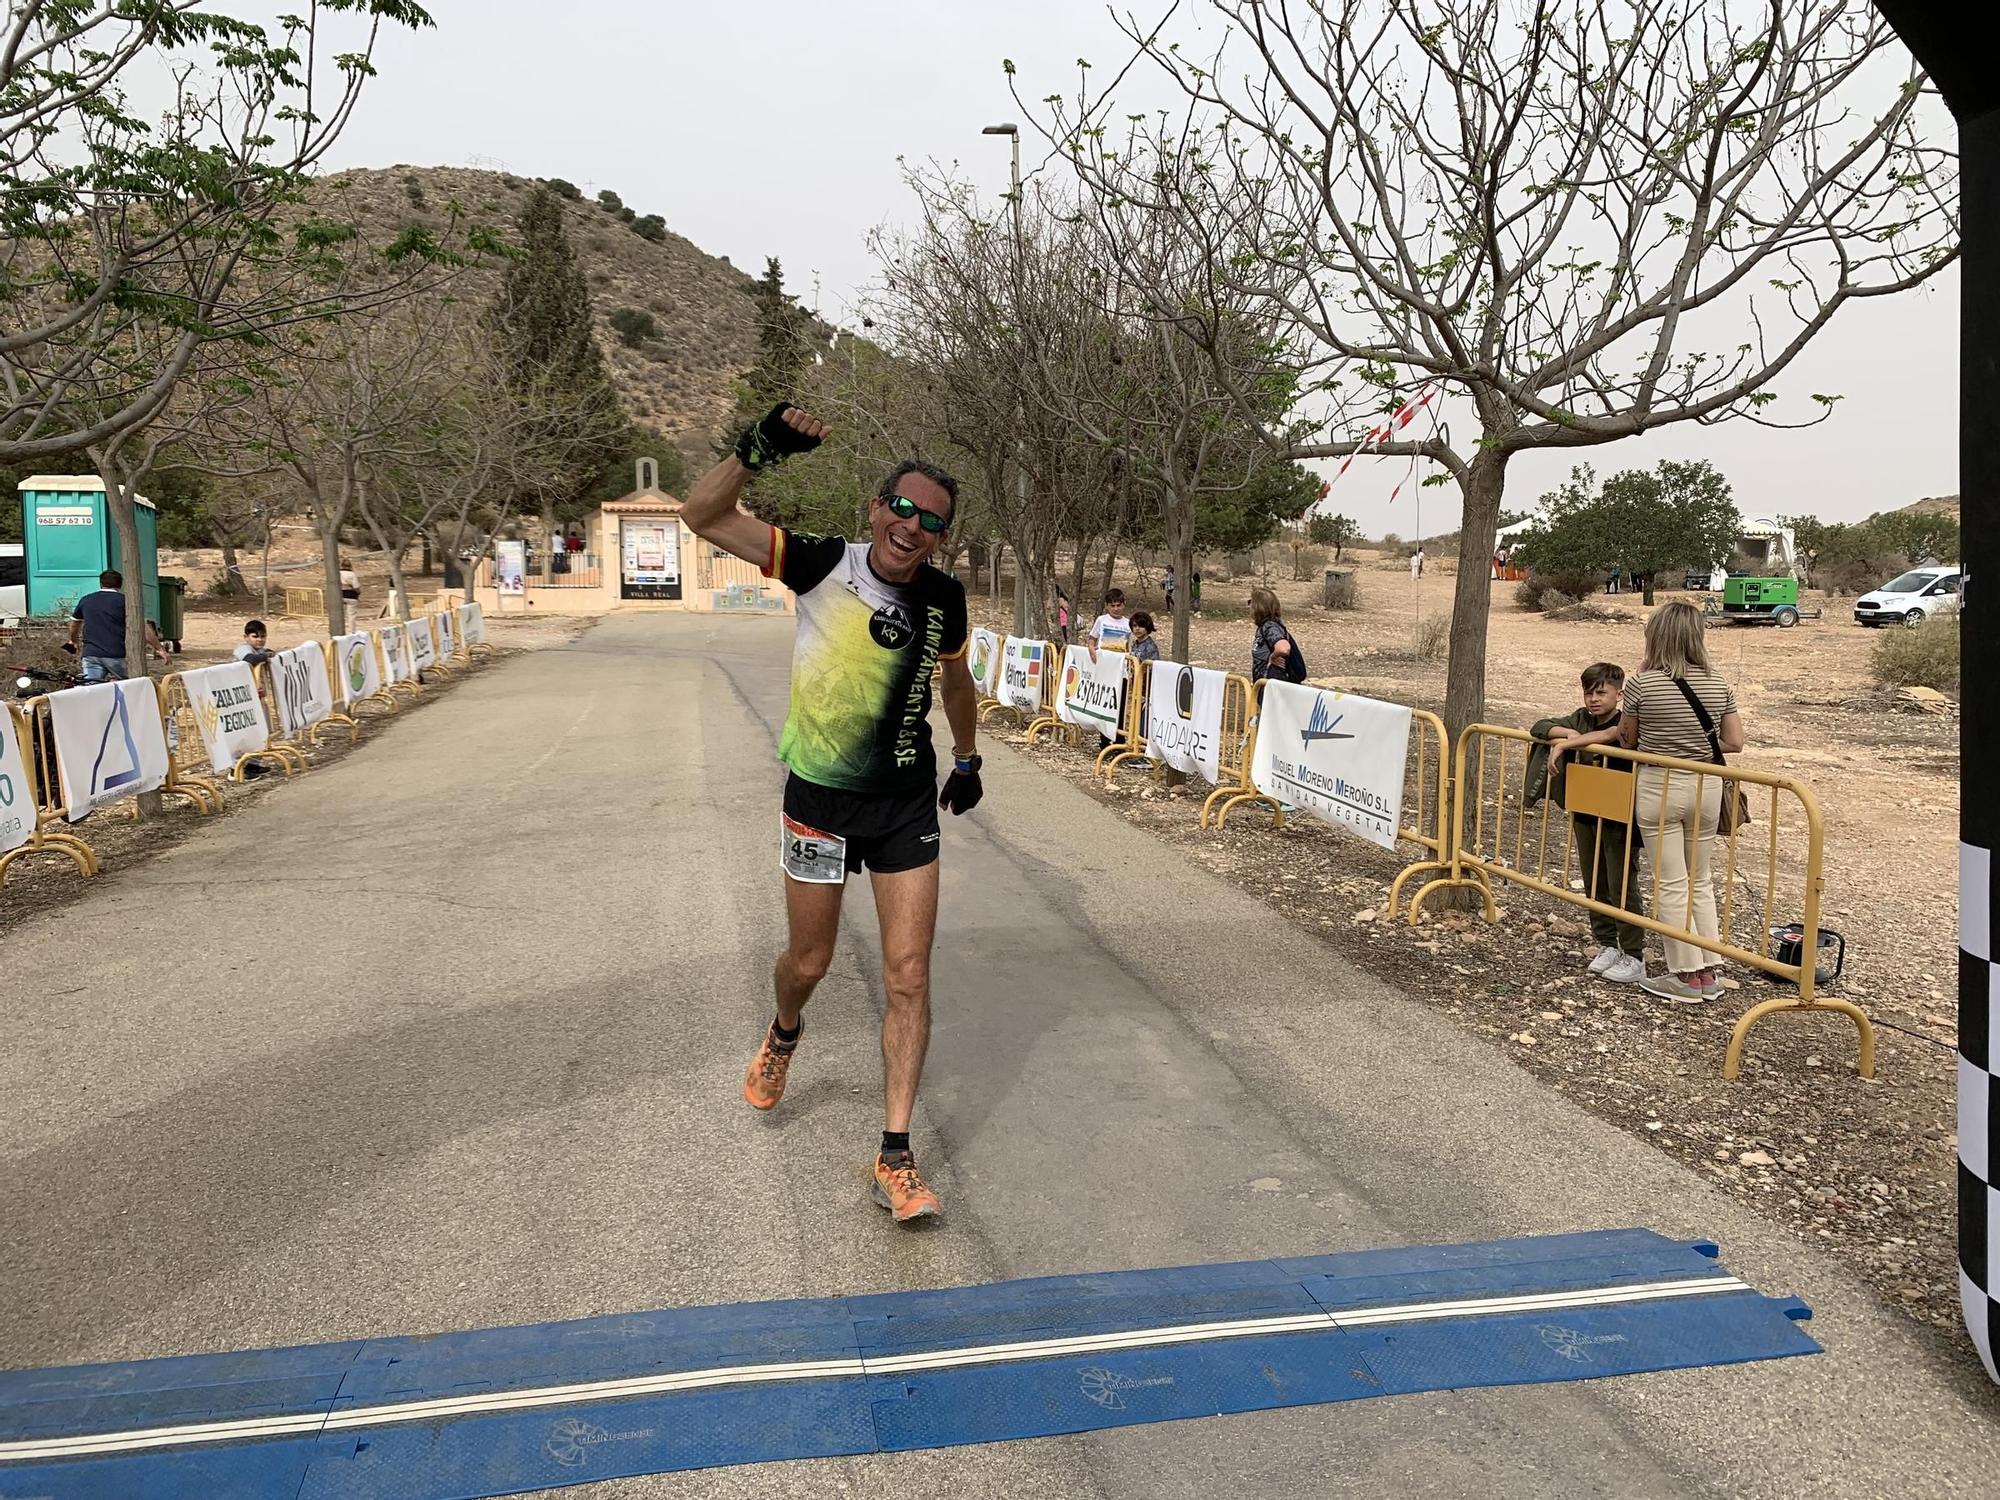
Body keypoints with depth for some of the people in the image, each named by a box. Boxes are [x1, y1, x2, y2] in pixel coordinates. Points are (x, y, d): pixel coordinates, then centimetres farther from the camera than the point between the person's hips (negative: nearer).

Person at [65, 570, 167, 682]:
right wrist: (159, 648, 0)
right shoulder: (124, 600, 4)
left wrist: (75, 642, 50)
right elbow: (143, 627, -3)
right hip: (117, 655, -3)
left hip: (90, 654, 3)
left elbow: (73, 626, 31)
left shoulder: (86, 600, 16)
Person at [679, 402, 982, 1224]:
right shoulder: (825, 563, -12)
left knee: (908, 975, -4)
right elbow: (702, 514, -14)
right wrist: (758, 448, -27)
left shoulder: (943, 598, -3)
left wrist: (968, 760, 25)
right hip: (820, 799, -2)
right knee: (808, 962, 13)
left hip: (907, 803, 2)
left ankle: (895, 1157, 4)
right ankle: (783, 1034, 51)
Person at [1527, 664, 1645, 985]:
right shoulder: (1582, 719, 7)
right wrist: (1567, 733, -13)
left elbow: (1607, 735, -35)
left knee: (1622, 887, -2)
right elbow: (1540, 727, 5)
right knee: (1594, 884, 14)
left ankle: (1634, 957, 6)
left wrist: (1564, 744, -33)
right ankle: (1606, 945, 26)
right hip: (1586, 816, 7)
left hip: (1619, 819, -7)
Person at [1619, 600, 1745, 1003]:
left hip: (1659, 788, -4)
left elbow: (1628, 740, 0)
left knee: (1671, 884, 4)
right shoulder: (1718, 685, 0)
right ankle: (1708, 972, 19)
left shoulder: (1642, 684, -12)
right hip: (1706, 788, 4)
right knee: (1699, 881, 17)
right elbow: (1734, 743, 2)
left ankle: (1685, 977, 8)